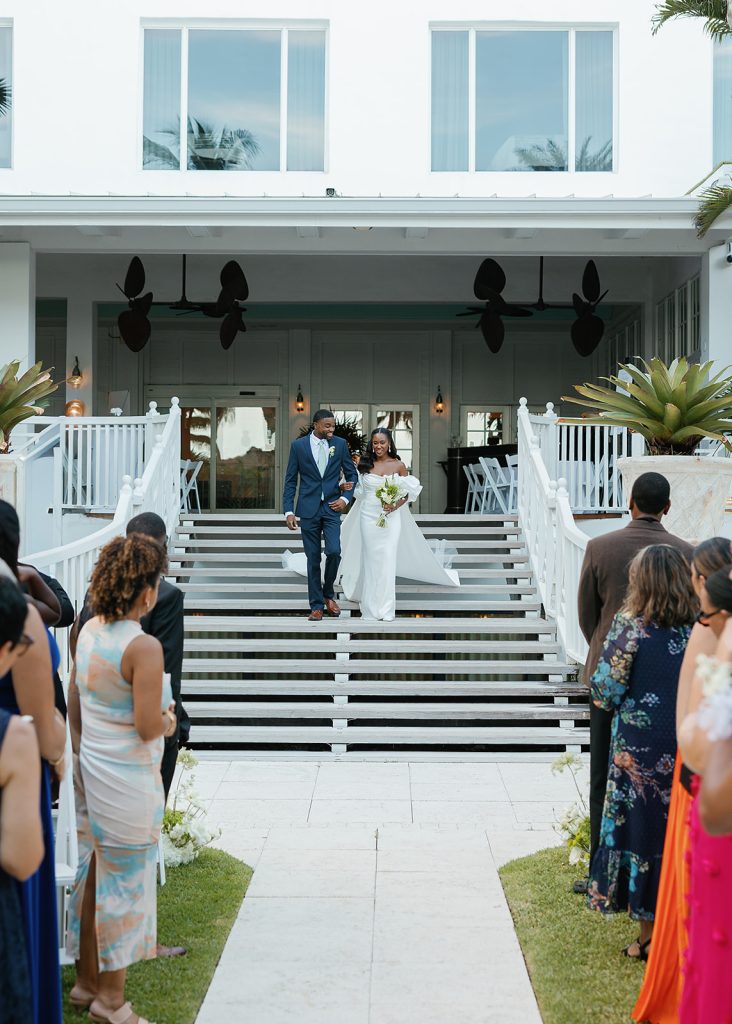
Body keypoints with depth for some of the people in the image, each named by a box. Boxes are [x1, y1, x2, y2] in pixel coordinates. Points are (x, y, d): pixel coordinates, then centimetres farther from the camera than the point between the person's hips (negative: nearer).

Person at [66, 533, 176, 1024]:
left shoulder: (89, 630, 1)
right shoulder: (144, 646, -23)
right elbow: (147, 727, -23)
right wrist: (168, 721, -2)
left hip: (91, 770, 8)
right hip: (128, 781, -8)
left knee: (94, 874, 19)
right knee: (124, 882, 6)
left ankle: (87, 980, 33)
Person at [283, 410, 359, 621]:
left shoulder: (340, 444, 3)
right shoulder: (298, 445, -1)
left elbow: (352, 474, 11)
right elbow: (290, 480, 2)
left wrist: (345, 498, -4)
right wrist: (289, 511, -4)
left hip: (331, 507, 1)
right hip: (308, 508, -1)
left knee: (334, 551, -13)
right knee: (313, 558, 3)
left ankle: (328, 594, 13)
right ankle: (316, 605, 12)